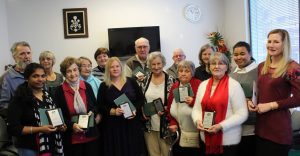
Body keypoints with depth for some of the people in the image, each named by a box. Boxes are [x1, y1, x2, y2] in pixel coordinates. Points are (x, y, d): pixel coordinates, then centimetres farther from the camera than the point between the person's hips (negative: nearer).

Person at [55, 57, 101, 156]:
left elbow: (95, 105, 13)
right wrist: (71, 125, -16)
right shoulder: (59, 90, -5)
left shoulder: (87, 86, 3)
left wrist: (93, 113, -8)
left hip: (91, 135, 3)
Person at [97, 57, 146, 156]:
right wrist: (113, 111, -17)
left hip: (132, 124, 1)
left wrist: (135, 110, -11)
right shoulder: (104, 86, 4)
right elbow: (100, 105, -1)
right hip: (113, 126, 0)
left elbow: (141, 99, 6)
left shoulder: (131, 82, 5)